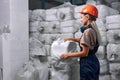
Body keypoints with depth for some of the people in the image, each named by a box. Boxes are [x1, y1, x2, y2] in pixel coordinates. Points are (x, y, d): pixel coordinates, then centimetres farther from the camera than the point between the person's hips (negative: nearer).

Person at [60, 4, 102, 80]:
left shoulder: (88, 31, -20)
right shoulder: (93, 29, 8)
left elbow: (84, 53, -21)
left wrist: (68, 54, -14)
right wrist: (71, 39, 22)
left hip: (87, 63, -9)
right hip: (93, 62, 9)